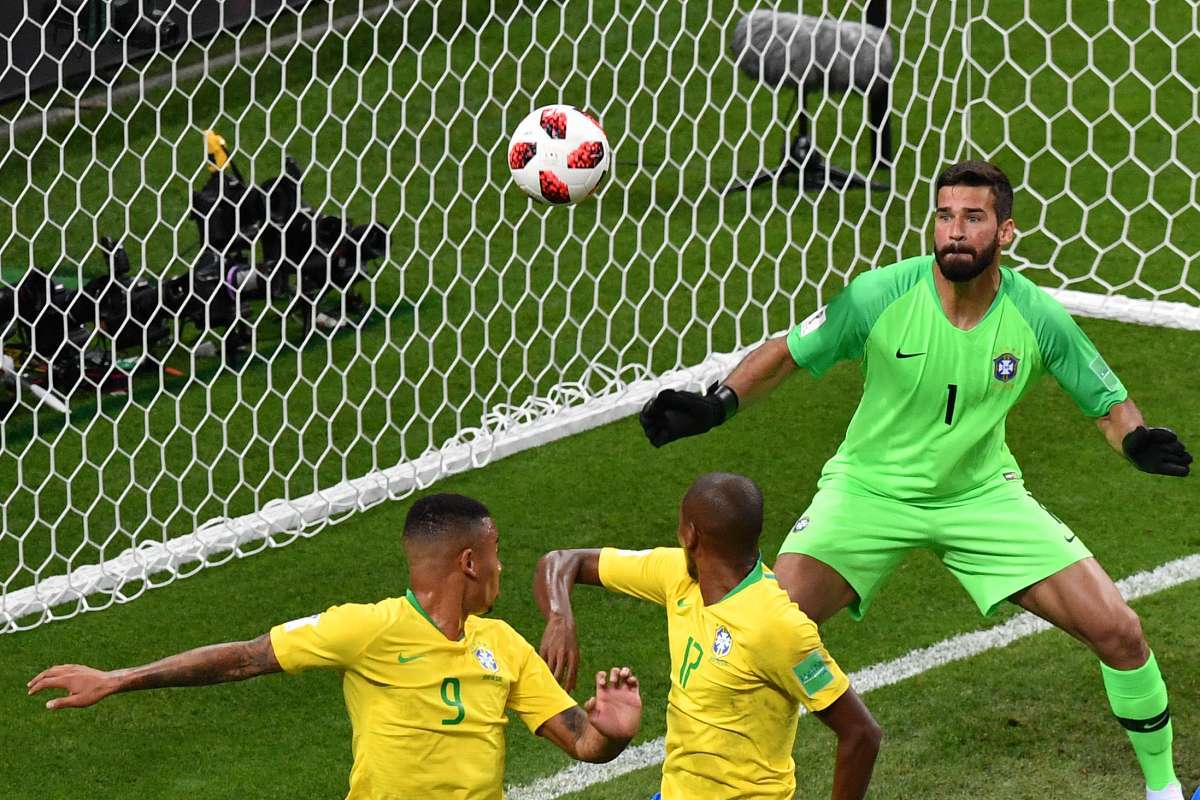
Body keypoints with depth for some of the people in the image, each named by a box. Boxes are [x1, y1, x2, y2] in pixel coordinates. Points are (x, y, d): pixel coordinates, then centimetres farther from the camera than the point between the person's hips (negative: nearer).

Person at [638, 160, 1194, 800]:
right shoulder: (880, 295, -20)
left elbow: (1107, 400, 0)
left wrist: (1136, 440, -22)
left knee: (1118, 632, -7)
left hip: (982, 494, 1)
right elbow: (787, 354, -7)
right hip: (870, 489, -1)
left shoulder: (1038, 318, -15)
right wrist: (716, 405, -22)